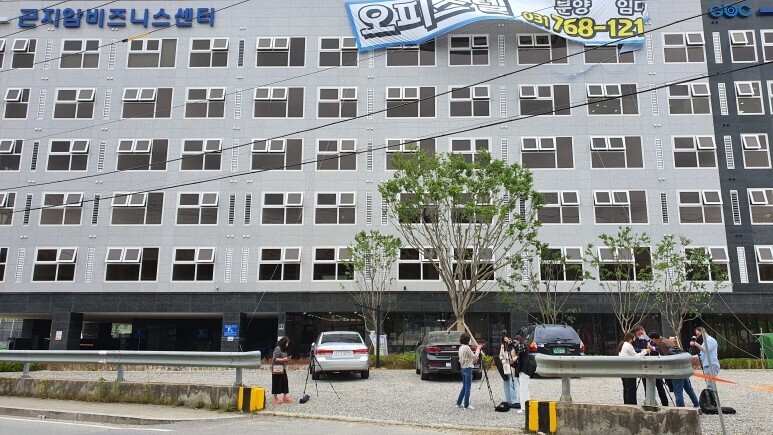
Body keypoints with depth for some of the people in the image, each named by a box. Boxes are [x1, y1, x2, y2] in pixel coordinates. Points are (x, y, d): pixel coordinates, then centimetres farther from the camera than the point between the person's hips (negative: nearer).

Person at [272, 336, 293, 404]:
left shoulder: (284, 349, 14)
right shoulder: (277, 349, -13)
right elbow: (274, 359, -18)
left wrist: (287, 359, 4)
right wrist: (283, 359, -23)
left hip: (283, 369, 8)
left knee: (284, 382, 6)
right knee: (277, 384, -2)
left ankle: (285, 397, 11)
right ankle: (276, 398, 5)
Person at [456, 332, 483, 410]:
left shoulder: (460, 348, 10)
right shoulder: (467, 348, -18)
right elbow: (475, 357, -13)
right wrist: (478, 349, -2)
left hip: (463, 368, 9)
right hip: (468, 369, -9)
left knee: (464, 387, 16)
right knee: (468, 387, -2)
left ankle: (458, 403, 19)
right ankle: (466, 405, 3)